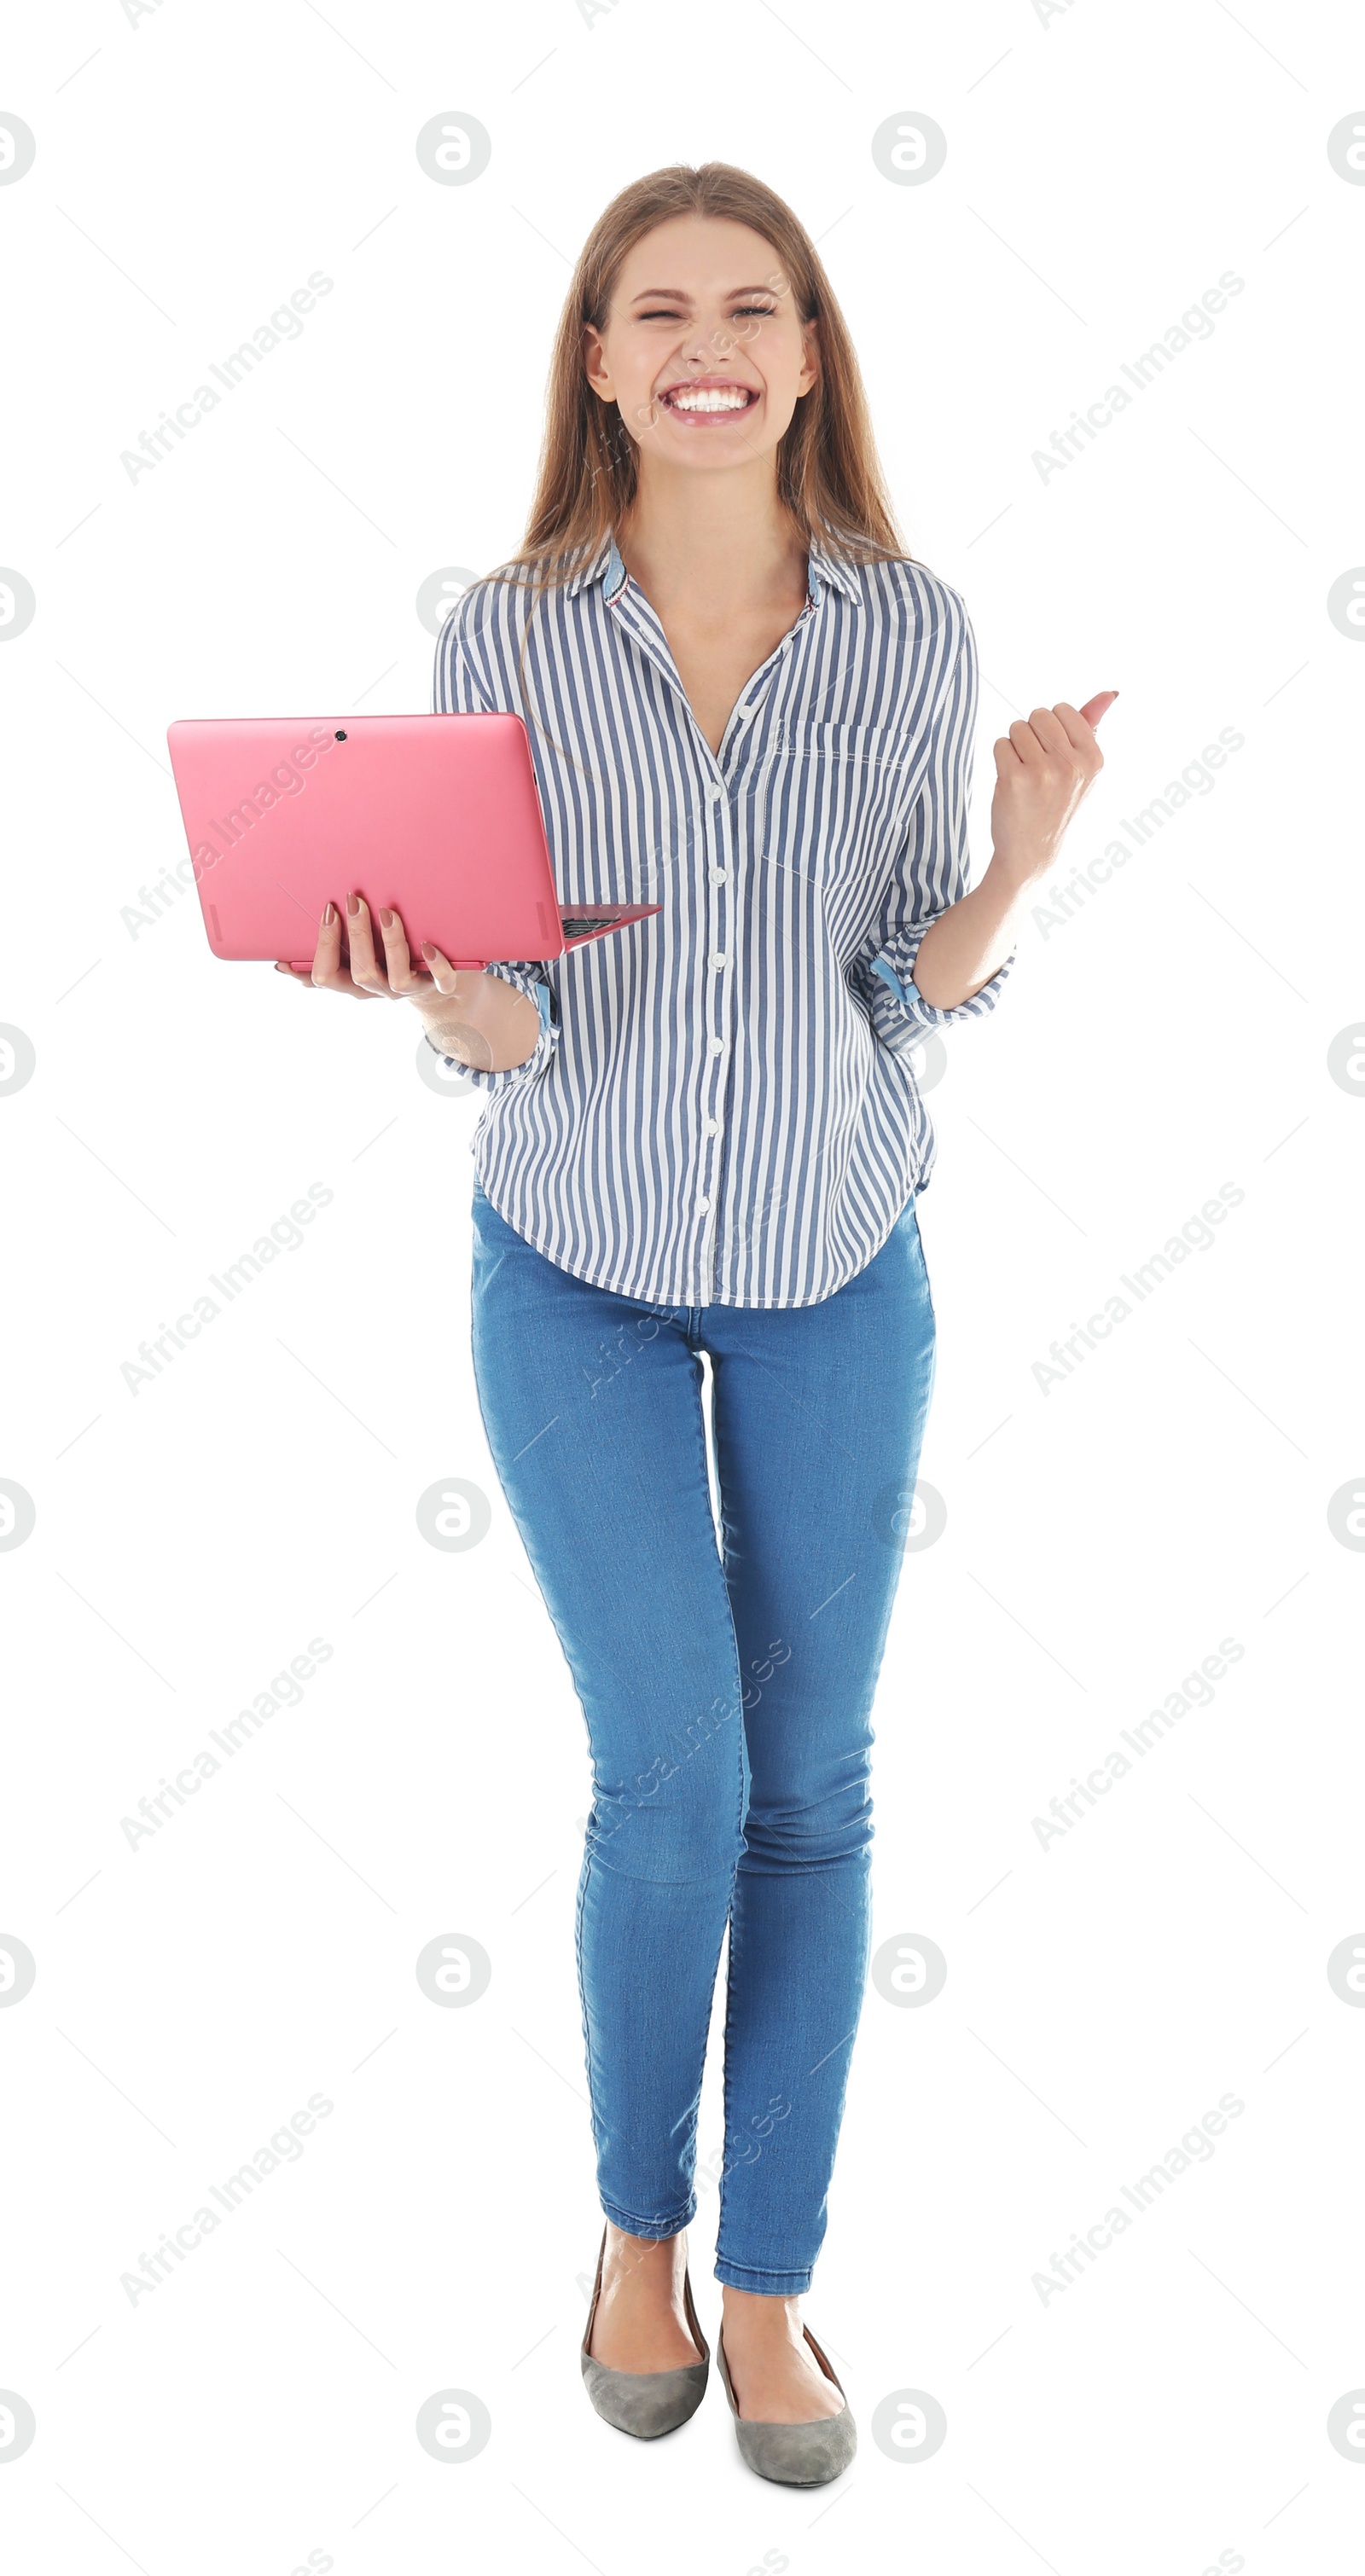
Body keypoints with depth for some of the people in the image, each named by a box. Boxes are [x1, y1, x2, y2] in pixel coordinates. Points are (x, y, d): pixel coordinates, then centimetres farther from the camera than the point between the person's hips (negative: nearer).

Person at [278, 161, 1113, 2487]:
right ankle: (638, 2220, 22)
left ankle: (769, 2278, 24)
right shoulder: (506, 639, -8)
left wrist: (1025, 856, -21)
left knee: (811, 1787, 6)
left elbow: (914, 997, -3)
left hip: (835, 1269, 2)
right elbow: (522, 1028, -8)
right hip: (577, 1269, -1)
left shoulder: (912, 632, -6)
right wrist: (425, 989, -30)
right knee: (673, 1777, -6)